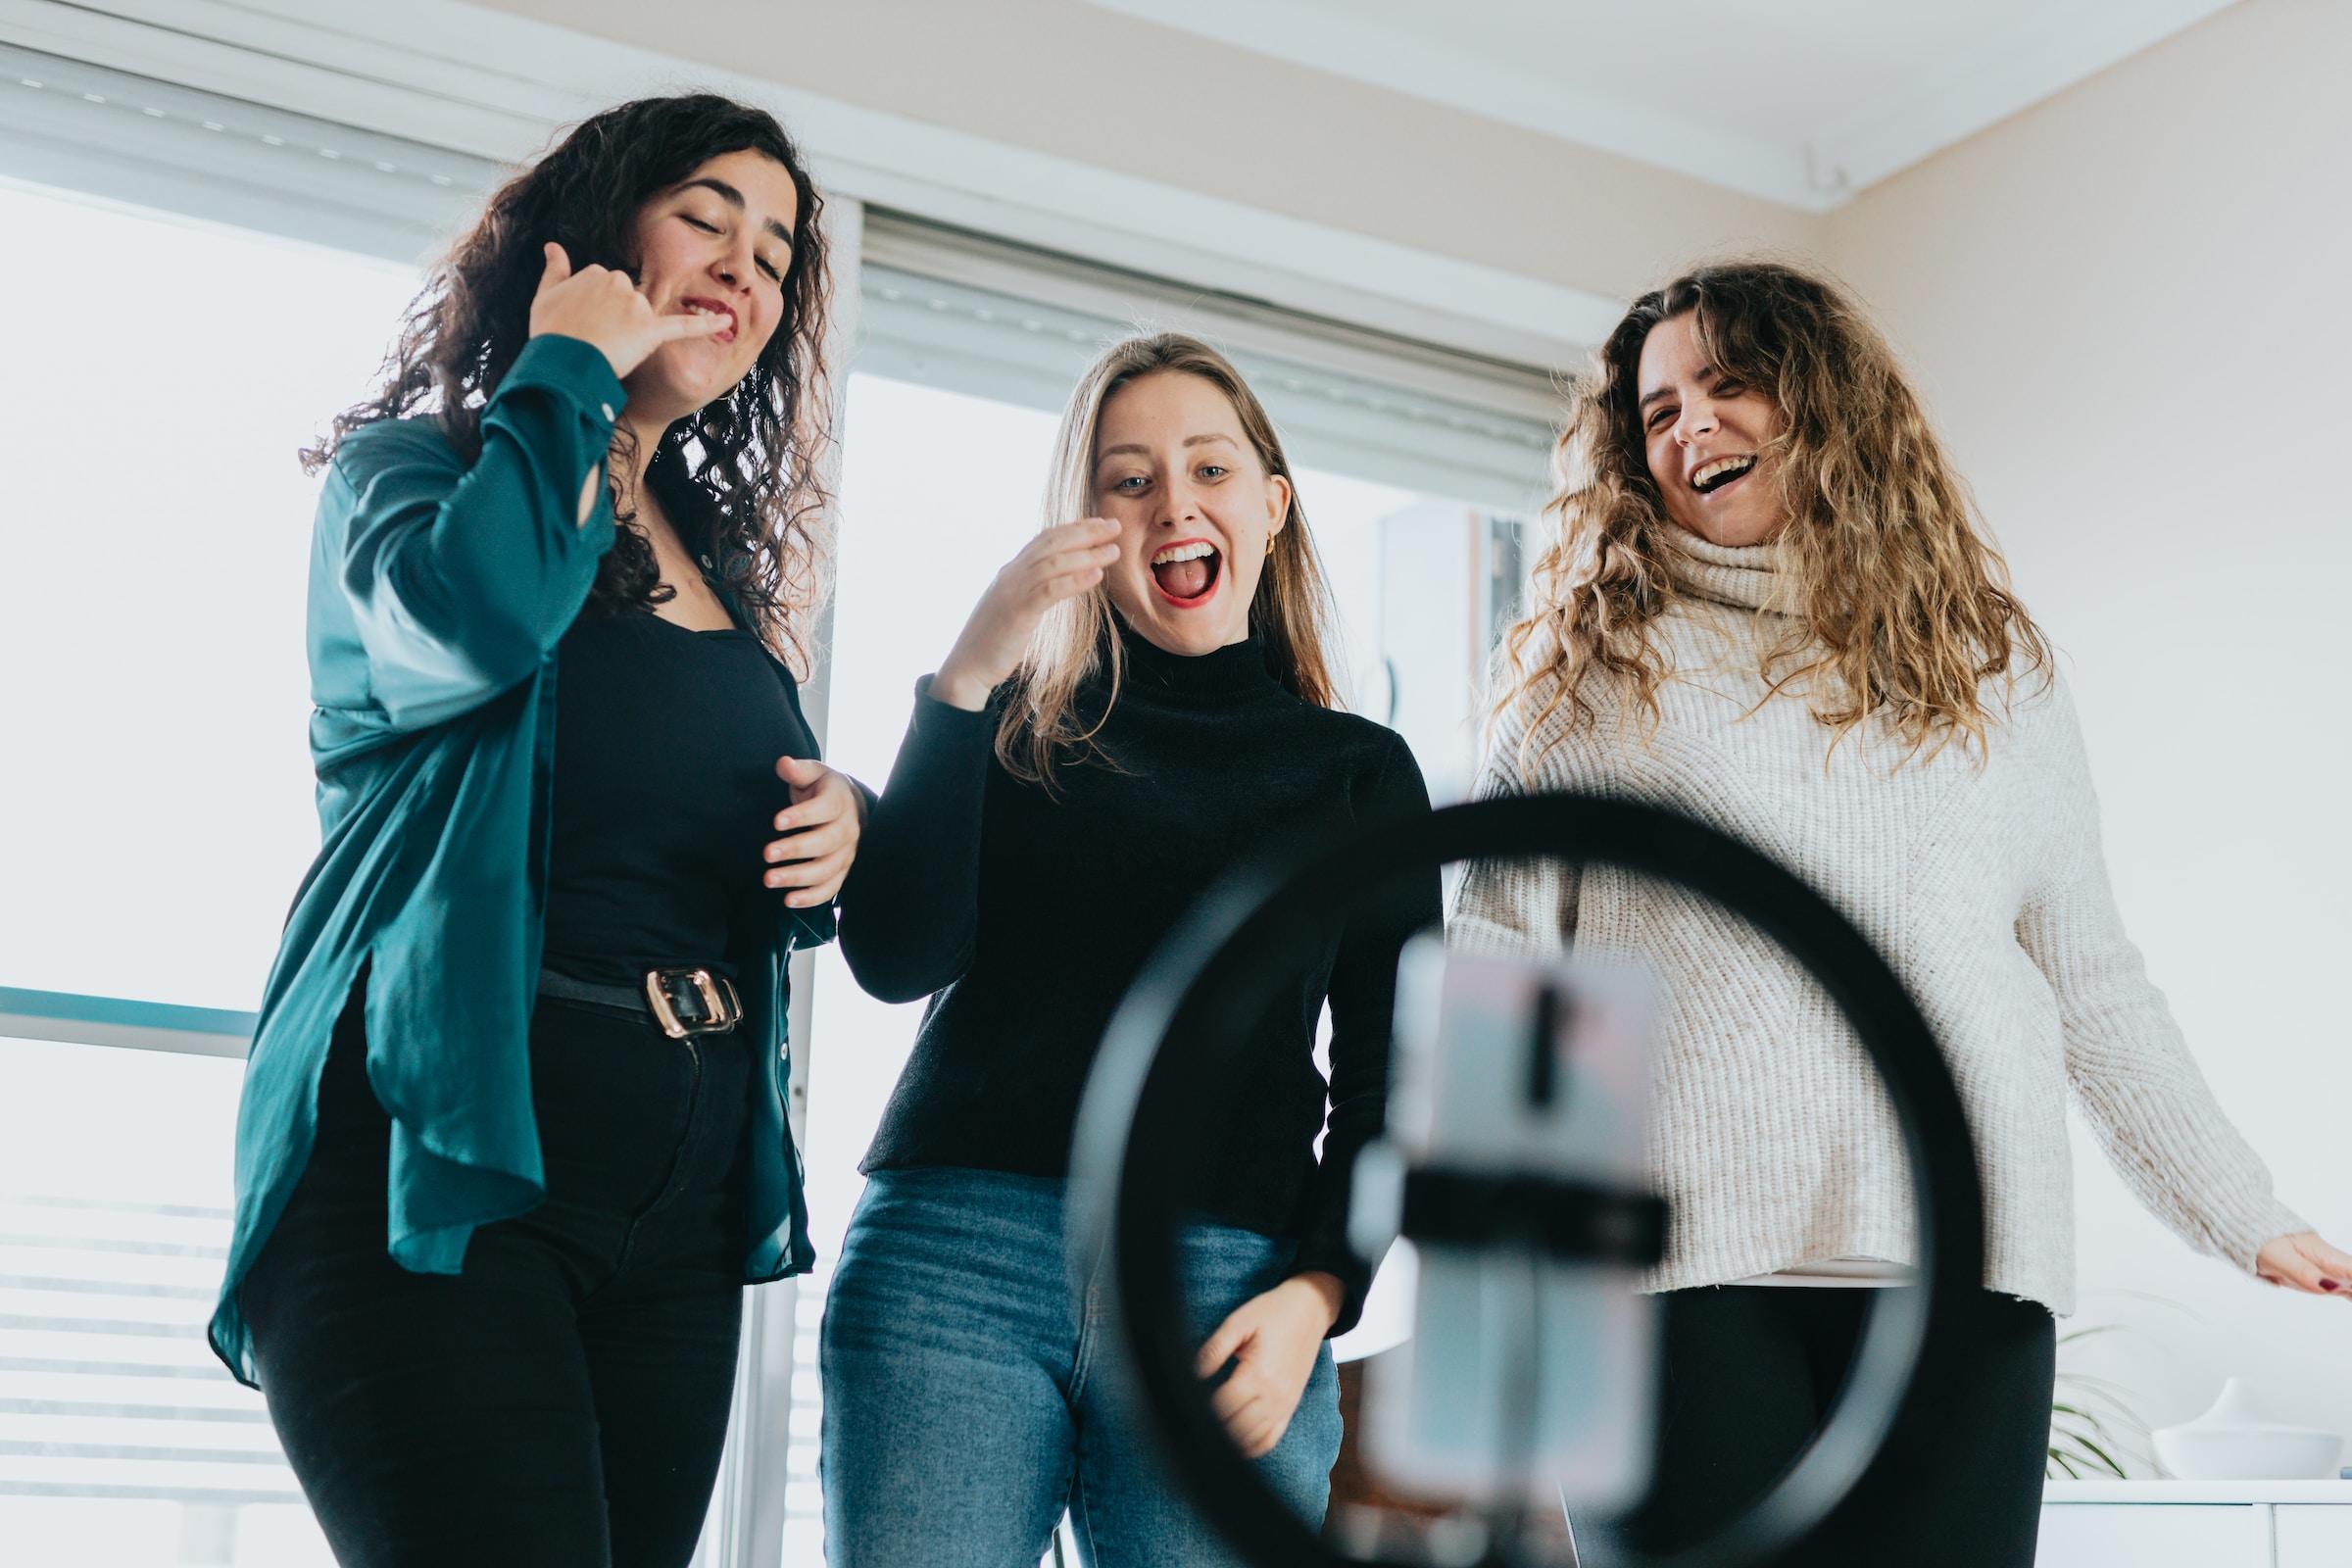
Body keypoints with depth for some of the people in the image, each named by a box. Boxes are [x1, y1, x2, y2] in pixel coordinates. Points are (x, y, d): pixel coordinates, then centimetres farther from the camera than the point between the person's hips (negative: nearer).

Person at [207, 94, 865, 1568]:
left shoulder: (729, 566, 20)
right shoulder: (411, 466, 4)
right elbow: (469, 620, -21)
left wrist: (839, 829, 3)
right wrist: (570, 369, -5)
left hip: (679, 1194, 6)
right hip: (436, 1164, -6)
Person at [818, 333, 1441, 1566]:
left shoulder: (1361, 770, 13)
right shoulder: (1013, 724, 13)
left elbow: (1382, 1085, 9)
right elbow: (897, 961, -2)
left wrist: (1317, 1294, -6)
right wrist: (971, 669, -6)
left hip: (1226, 1288, 0)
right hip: (956, 1246, 0)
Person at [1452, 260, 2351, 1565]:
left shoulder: (1990, 666, 17)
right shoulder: (1590, 672, 11)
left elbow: (2092, 980, 19)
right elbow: (1495, 957, 5)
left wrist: (2244, 1217, 15)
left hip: (1960, 1258, 2)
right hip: (1689, 1259, -2)